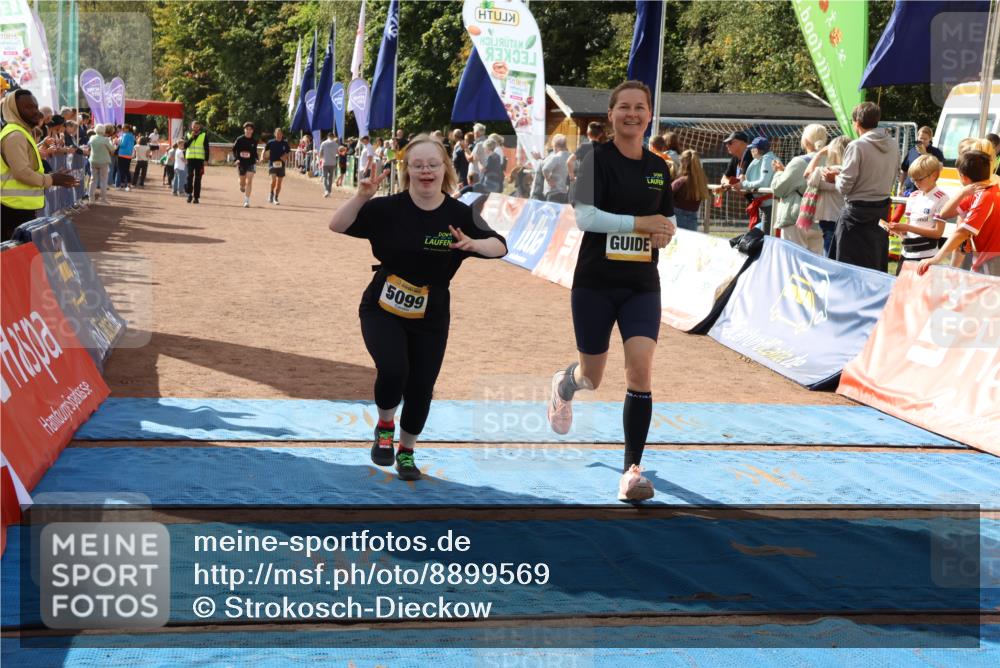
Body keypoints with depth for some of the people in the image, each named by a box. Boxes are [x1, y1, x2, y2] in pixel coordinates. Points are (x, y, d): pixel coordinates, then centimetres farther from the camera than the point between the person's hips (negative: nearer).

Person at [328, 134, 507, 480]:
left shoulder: (458, 214, -8)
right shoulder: (388, 208, -11)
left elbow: (500, 246, -11)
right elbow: (337, 226, -14)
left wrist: (474, 244, -32)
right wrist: (361, 196, -30)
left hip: (430, 319, 2)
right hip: (382, 310, -2)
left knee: (420, 388, 6)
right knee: (393, 369, -25)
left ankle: (407, 451, 35)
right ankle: (385, 425, 8)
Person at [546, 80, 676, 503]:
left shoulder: (659, 167, 9)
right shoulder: (598, 158, -7)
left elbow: (668, 218, 20)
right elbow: (584, 216, -16)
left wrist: (666, 232, -4)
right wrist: (638, 223, -23)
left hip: (642, 284, 3)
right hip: (595, 282, -3)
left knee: (640, 369, -14)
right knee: (593, 378, 9)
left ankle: (632, 469, -5)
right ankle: (563, 385, 49)